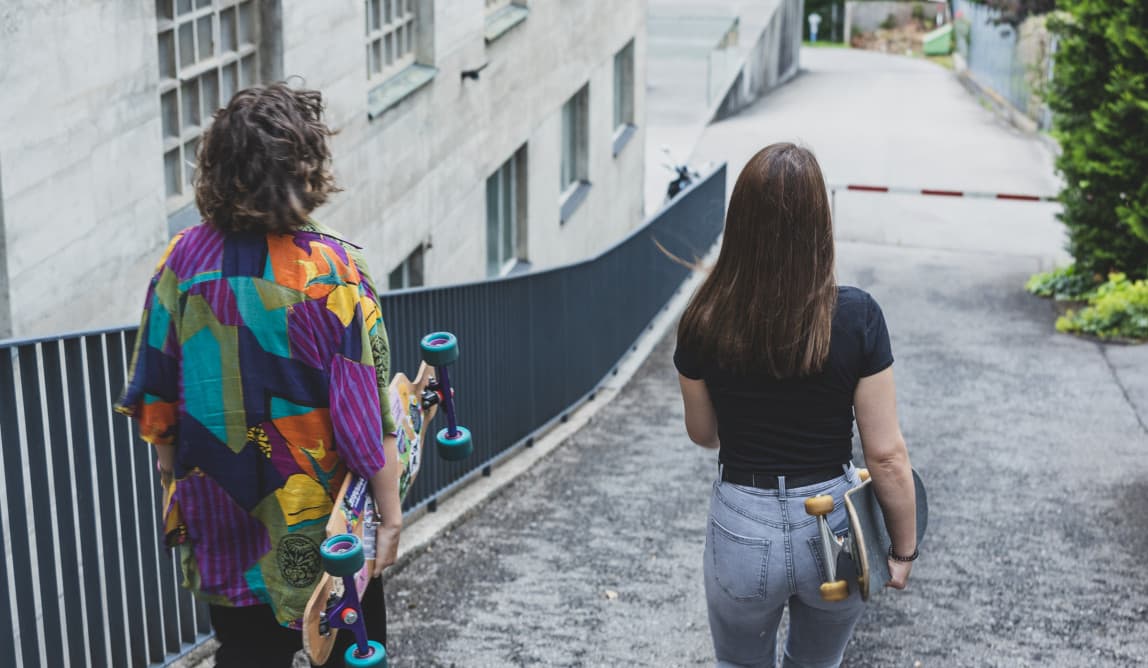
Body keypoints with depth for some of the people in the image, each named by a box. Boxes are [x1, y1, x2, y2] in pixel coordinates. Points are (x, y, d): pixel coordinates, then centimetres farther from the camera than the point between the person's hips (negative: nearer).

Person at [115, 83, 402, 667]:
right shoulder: (332, 269, -18)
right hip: (321, 520, -3)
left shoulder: (185, 258, -7)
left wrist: (171, 462, 18)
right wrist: (389, 510, -7)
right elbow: (365, 412, -17)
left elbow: (152, 390, 1)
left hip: (218, 507, 4)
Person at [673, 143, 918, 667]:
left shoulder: (706, 323, -14)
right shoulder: (856, 317, -18)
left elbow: (702, 433, 2)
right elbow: (887, 454, -14)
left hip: (743, 530, 0)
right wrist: (904, 549, 0)